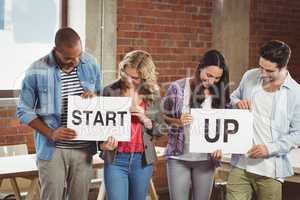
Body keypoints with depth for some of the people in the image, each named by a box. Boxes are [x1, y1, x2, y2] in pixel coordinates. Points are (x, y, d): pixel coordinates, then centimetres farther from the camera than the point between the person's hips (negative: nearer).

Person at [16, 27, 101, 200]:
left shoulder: (91, 64, 0)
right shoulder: (37, 71, -10)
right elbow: (24, 111, -4)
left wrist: (94, 97, -11)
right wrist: (51, 133, -17)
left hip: (84, 147, 3)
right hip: (52, 149, -3)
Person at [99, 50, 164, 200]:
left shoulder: (152, 94, 3)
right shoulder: (110, 91, -2)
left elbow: (158, 130, 7)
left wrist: (144, 119, -12)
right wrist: (103, 144, -17)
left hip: (142, 160, 2)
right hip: (116, 159, -2)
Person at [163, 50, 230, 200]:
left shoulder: (220, 94, 1)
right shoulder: (178, 88, -5)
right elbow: (162, 118, 1)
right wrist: (177, 121, -18)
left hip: (206, 159, 2)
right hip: (179, 158, -2)